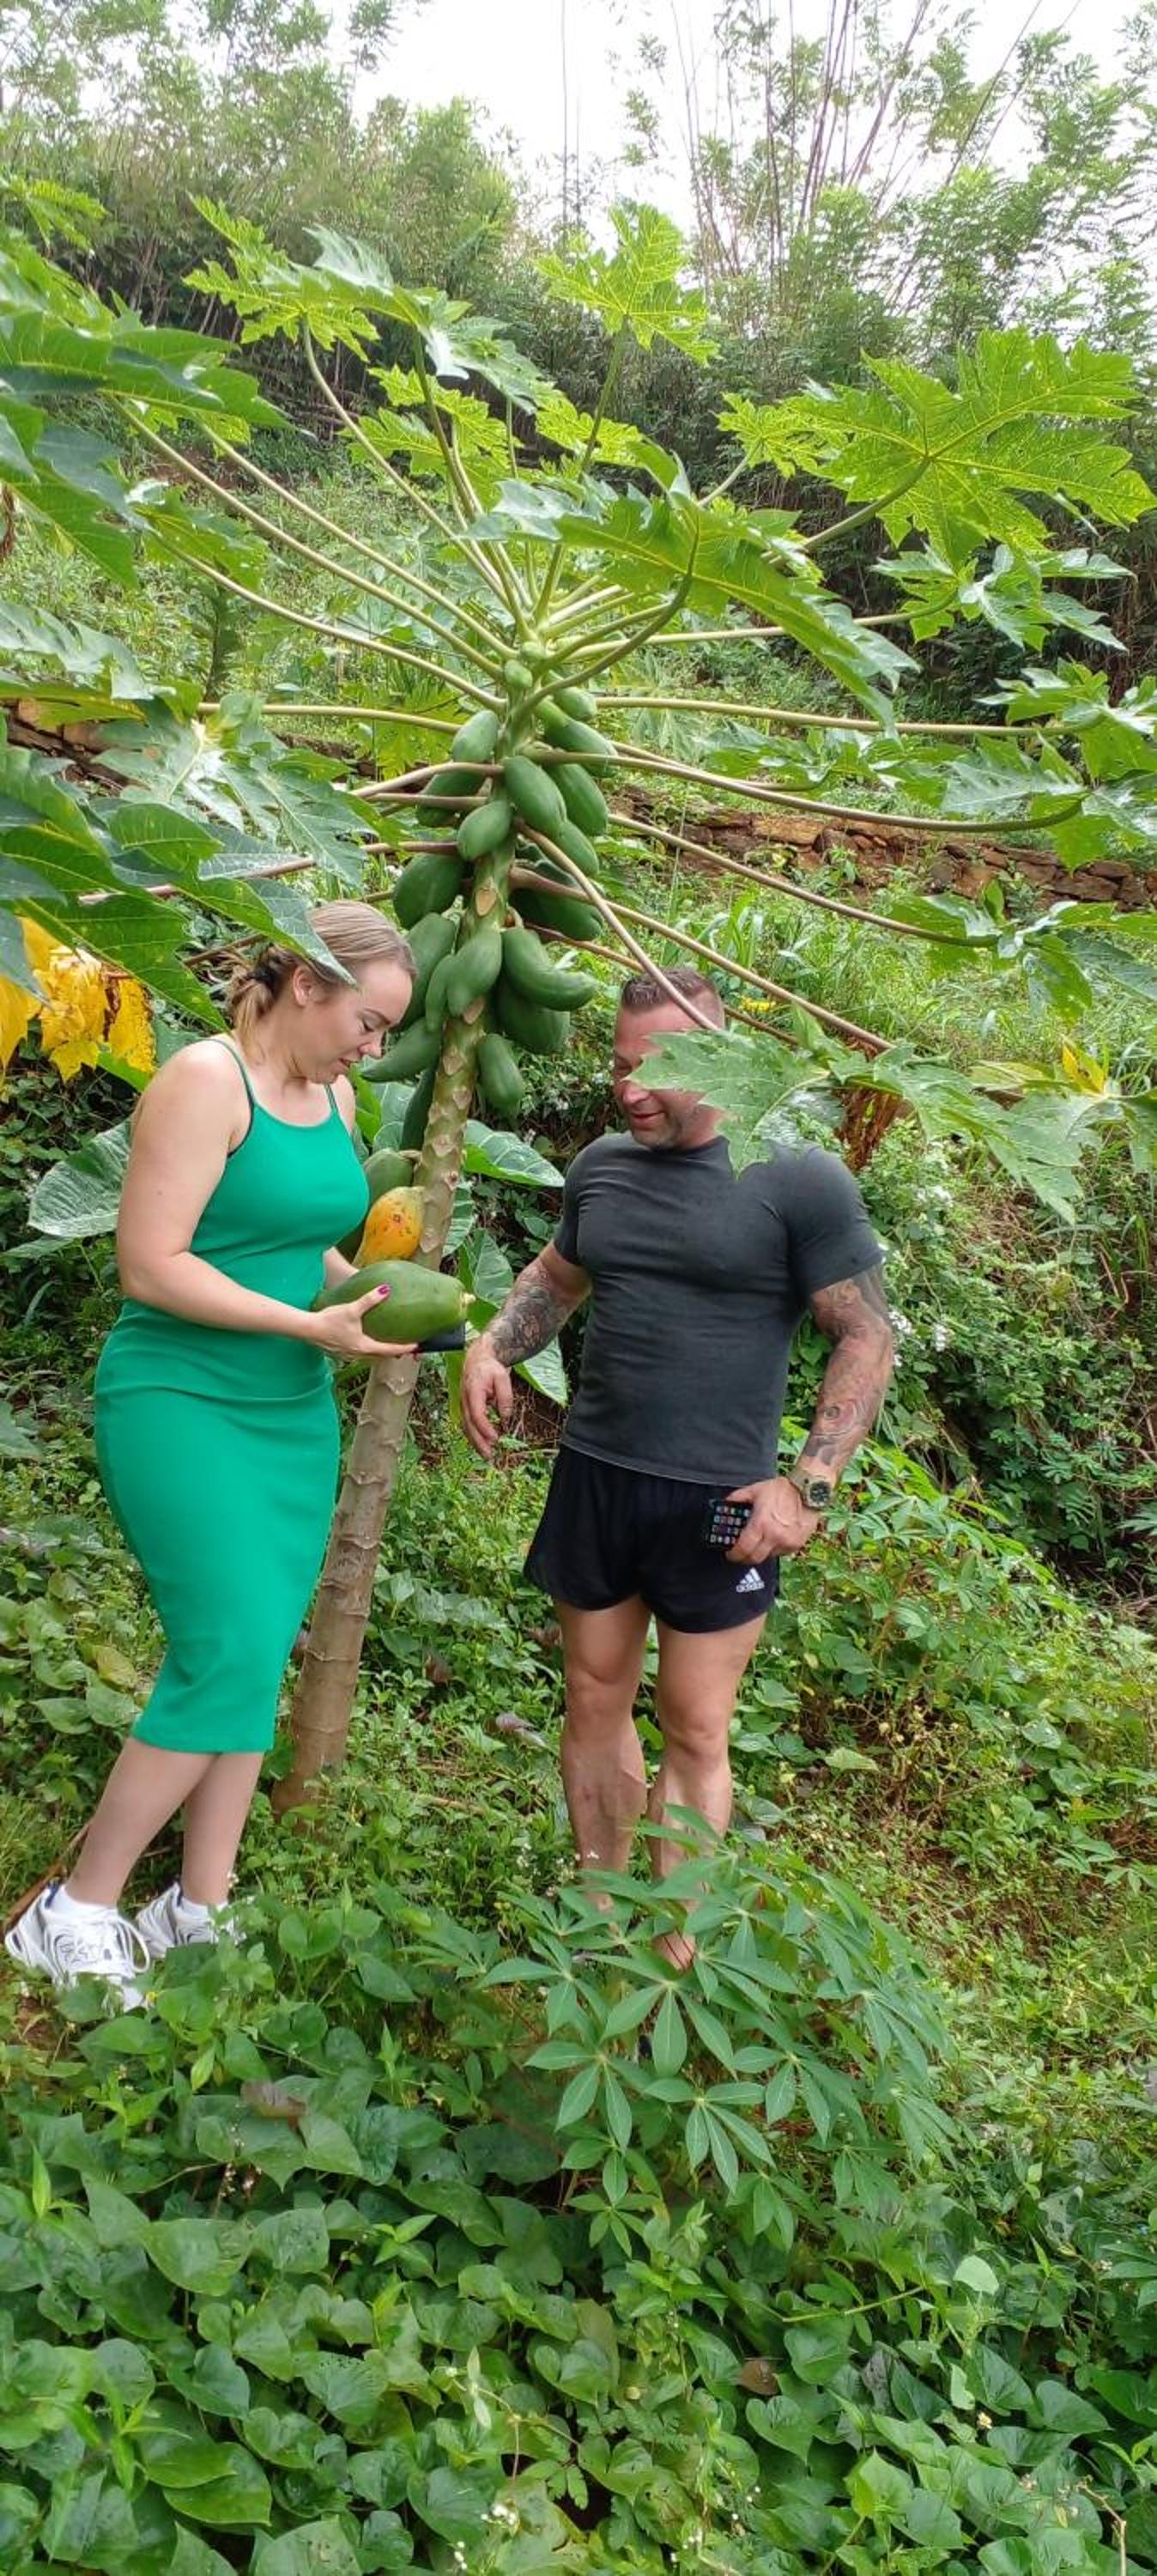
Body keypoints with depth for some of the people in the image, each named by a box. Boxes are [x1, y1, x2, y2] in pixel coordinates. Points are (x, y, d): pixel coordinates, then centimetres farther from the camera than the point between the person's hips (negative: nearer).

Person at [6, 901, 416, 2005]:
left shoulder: (334, 1097, 9)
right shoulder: (206, 1078, -15)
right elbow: (152, 1265, -19)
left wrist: (374, 1295, 2)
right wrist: (312, 1325, -20)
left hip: (295, 1414, 8)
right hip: (180, 1403, -8)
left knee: (258, 1657, 8)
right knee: (227, 1655, -11)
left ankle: (200, 1915, 20)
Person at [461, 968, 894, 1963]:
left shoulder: (801, 1179, -11)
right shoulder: (602, 1165, 6)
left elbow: (867, 1339, -8)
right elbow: (557, 1275, 23)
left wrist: (808, 1484, -15)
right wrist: (492, 1348, 4)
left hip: (718, 1501, -5)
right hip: (594, 1474, 5)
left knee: (696, 1732, 4)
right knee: (595, 1705, 14)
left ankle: (671, 1956, 17)